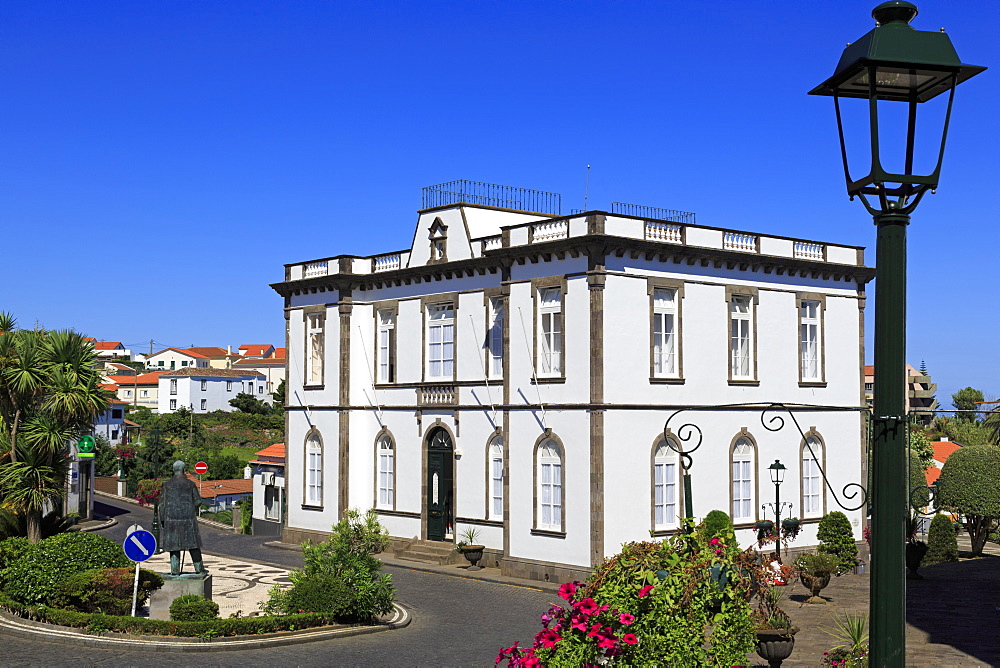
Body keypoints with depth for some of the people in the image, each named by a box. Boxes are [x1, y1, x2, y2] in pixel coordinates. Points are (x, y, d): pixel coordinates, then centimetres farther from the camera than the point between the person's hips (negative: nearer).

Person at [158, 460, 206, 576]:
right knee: (193, 543, 8)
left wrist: (162, 519, 5)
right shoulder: (190, 484, -1)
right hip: (188, 518, 0)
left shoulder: (167, 485, -1)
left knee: (174, 544, 6)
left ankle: (175, 570, 5)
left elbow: (162, 503, -2)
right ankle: (198, 568, 11)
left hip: (172, 518, 0)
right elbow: (198, 501, 0)